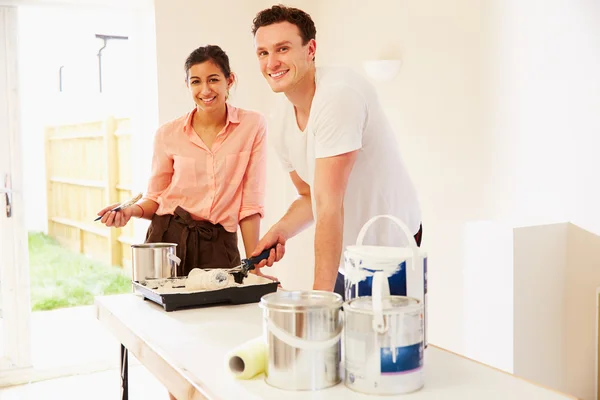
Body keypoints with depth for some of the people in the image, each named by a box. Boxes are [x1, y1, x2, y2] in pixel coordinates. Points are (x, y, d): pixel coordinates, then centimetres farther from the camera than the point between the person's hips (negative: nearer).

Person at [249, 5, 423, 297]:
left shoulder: (339, 94, -24)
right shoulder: (281, 127, 0)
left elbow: (329, 204, -27)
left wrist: (320, 295, -26)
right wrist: (281, 231, -8)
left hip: (389, 258, -7)